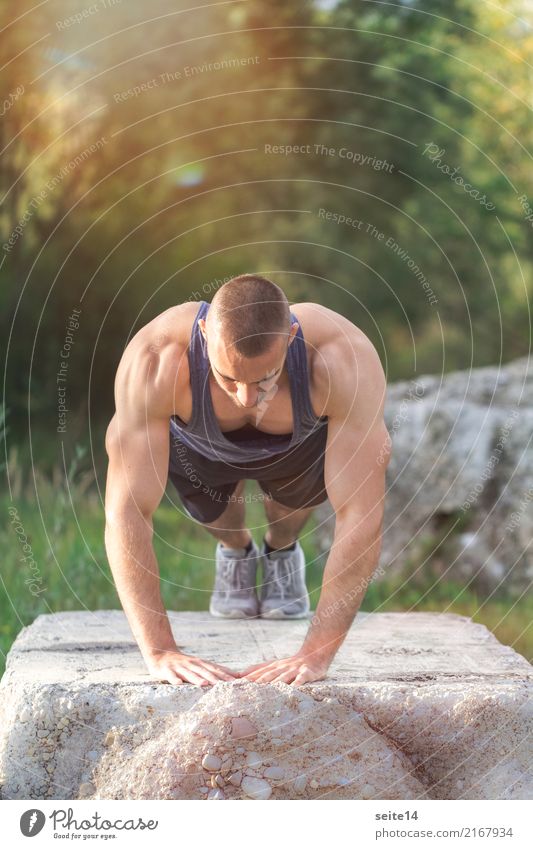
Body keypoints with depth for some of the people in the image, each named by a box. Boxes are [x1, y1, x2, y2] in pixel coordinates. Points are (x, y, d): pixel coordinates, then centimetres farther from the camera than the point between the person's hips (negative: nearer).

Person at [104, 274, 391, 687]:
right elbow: (127, 510, -44)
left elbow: (361, 513, -44)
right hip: (199, 443, -1)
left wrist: (316, 654, -49)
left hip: (303, 439, 1)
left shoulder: (346, 361, -44)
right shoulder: (155, 361, -45)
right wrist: (160, 652, -48)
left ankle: (282, 550, 16)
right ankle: (235, 550, 18)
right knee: (209, 509, -18)